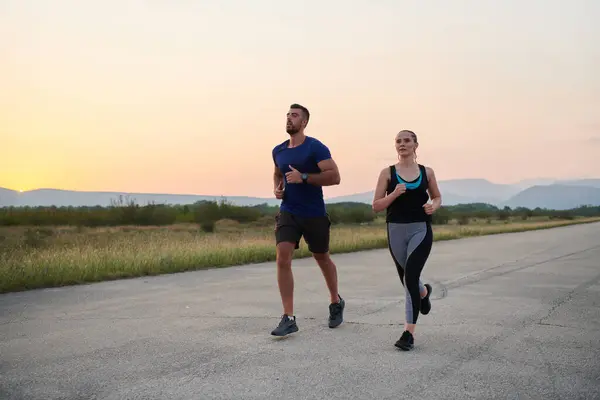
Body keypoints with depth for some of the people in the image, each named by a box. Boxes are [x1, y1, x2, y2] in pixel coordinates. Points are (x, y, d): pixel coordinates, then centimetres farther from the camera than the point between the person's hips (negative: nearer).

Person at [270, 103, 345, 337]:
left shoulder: (315, 148, -10)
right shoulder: (278, 151, 7)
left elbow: (335, 177, -17)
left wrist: (303, 178, -24)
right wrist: (276, 188, 6)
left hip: (314, 214, -3)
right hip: (288, 213, 4)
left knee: (322, 259, 14)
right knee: (282, 259, -15)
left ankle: (336, 302, 40)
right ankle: (288, 318, -12)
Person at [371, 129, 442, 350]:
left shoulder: (427, 172, 5)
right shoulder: (388, 172, 2)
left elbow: (437, 197, 20)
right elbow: (376, 206, 0)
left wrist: (433, 206, -4)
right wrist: (394, 194, -17)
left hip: (421, 229, -1)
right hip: (396, 230, 2)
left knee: (410, 277, -17)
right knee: (407, 279, 14)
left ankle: (409, 333, -12)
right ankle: (424, 292, 53)